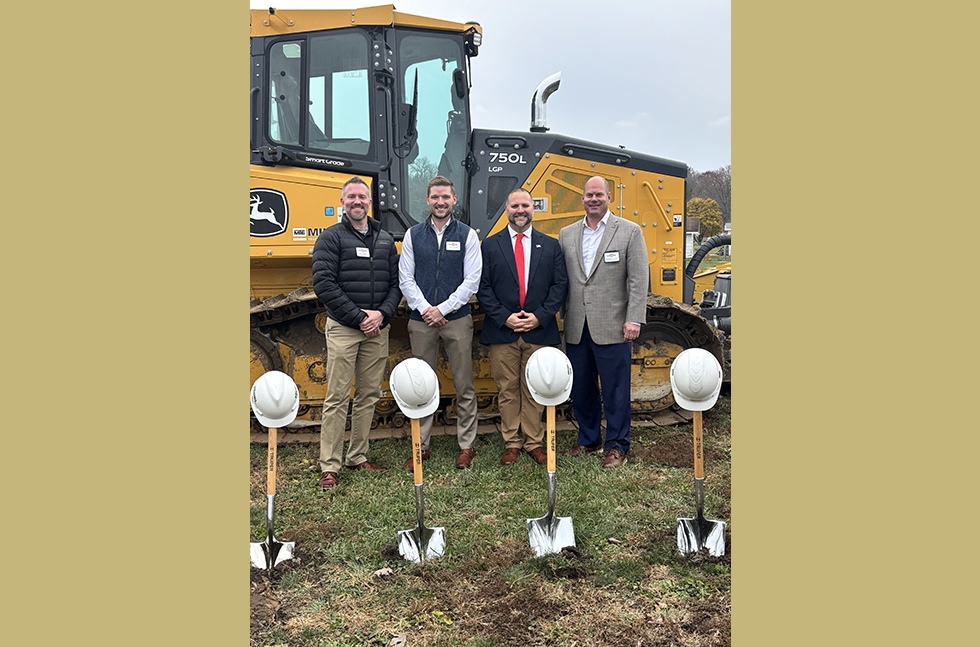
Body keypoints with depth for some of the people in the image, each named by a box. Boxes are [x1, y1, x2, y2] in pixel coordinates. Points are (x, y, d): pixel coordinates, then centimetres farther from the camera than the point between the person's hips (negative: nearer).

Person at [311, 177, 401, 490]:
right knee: (337, 398, -3)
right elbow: (323, 283, -10)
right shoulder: (331, 237, 0)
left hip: (377, 329, 5)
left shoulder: (385, 239, 14)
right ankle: (330, 466, 4)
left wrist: (382, 314, -7)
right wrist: (358, 317, -13)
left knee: (369, 396, 9)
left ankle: (357, 457, 21)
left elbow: (396, 282, 11)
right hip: (343, 328, -5)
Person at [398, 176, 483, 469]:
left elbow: (472, 280, -3)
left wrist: (442, 309, -10)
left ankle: (467, 445, 15)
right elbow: (405, 279, 5)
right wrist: (424, 308, -9)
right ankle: (421, 446, 17)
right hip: (421, 321, 1)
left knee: (464, 385, 3)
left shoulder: (467, 235, 3)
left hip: (457, 319, -1)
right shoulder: (413, 235, 8)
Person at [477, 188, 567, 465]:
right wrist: (504, 317, -10)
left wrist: (540, 316, -8)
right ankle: (512, 443, 18)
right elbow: (483, 288, 1)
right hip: (502, 331, 0)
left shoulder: (550, 245, 9)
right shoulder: (490, 245, 6)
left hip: (539, 331, 1)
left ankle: (534, 442, 19)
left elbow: (560, 285, 4)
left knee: (534, 390, 7)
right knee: (507, 390, 6)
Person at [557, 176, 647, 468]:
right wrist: (562, 316, 5)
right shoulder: (566, 234, 12)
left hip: (611, 328, -4)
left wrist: (634, 320, -11)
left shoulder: (630, 231, 1)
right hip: (576, 329, 4)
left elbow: (639, 280, -4)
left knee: (615, 390, 3)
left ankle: (617, 446, 17)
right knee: (581, 389, 13)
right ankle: (588, 440, 29)